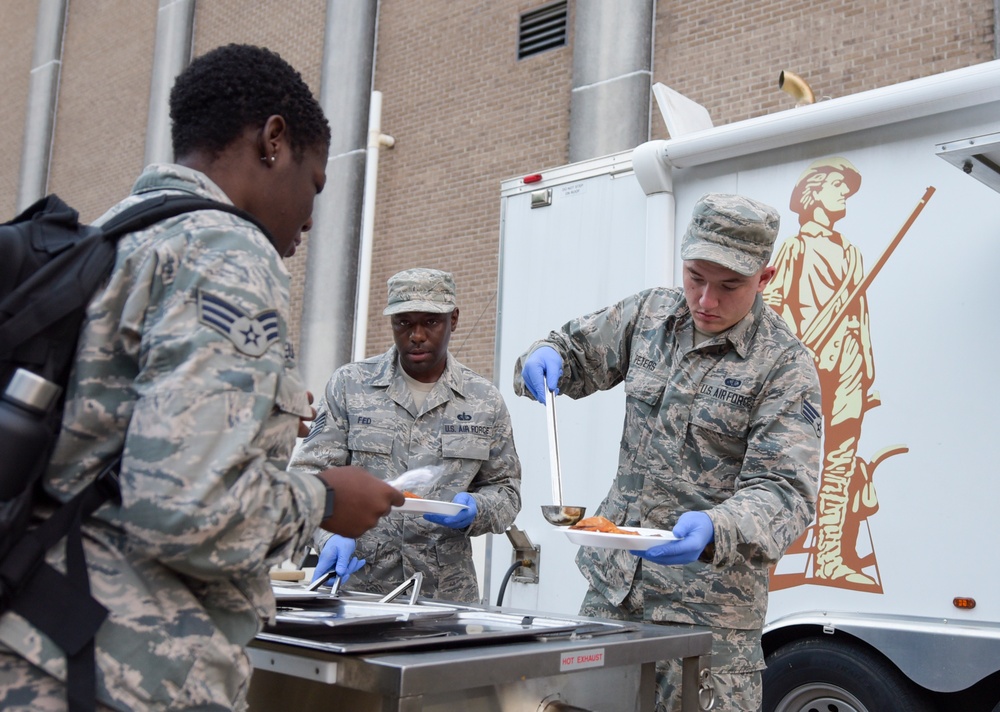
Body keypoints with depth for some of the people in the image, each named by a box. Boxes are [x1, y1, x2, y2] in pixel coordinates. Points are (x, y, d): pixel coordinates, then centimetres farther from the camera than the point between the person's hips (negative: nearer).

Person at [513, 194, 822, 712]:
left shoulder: (785, 365, -11)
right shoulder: (649, 314, 5)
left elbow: (785, 491, -18)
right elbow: (576, 351, 19)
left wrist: (714, 531, -37)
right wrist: (545, 358, -5)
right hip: (613, 581, 5)